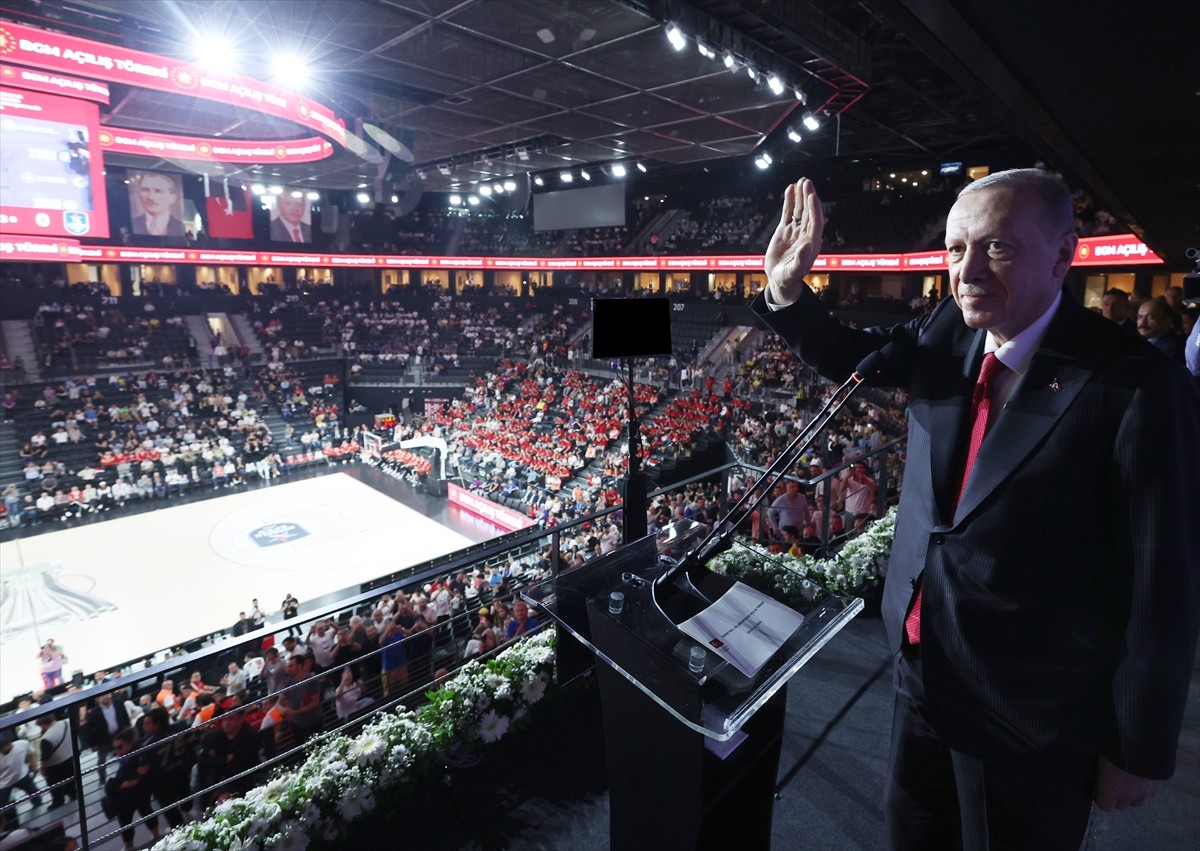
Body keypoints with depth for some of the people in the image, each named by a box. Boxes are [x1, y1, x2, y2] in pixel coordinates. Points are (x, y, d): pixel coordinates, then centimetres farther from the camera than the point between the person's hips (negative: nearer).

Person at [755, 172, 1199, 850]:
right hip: (922, 662, 5)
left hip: (1031, 714, -5)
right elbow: (849, 358, 10)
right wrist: (787, 290, -10)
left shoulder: (1138, 387, -22)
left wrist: (1140, 753, -8)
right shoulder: (948, 334, -5)